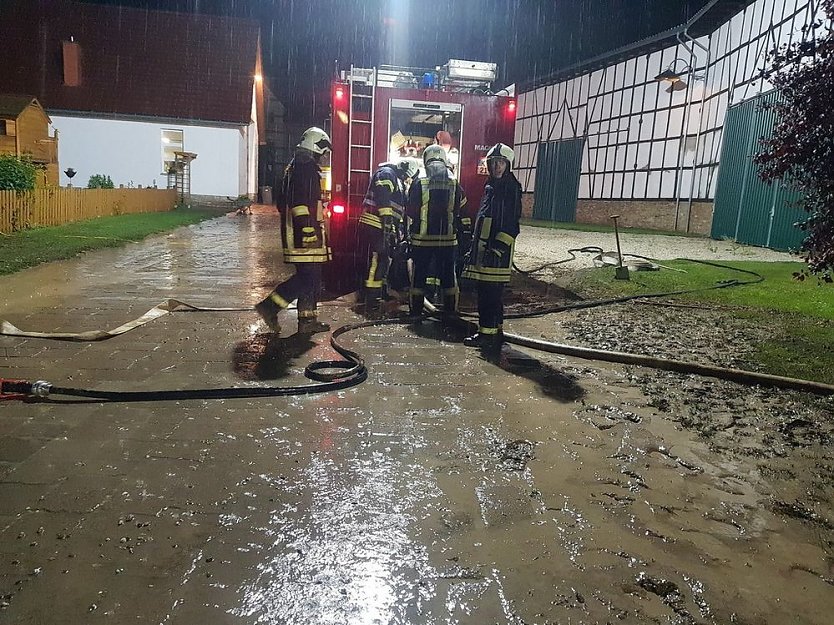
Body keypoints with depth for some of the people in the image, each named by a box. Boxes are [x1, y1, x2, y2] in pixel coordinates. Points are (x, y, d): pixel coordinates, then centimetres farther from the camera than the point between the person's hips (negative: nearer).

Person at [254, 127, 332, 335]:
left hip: (293, 231, 11)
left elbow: (282, 199, 27)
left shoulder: (293, 166, 23)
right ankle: (270, 306, -11)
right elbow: (302, 200, -21)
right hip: (306, 231, -11)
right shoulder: (307, 166, -10)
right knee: (309, 277, -10)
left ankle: (308, 319, 14)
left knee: (308, 276, 12)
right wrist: (307, 228, -25)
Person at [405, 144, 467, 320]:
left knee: (419, 274, 9)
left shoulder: (419, 184, -9)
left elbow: (410, 211, -3)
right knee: (448, 275, 12)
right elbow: (458, 211, 7)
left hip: (422, 238, -1)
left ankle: (416, 310, 14)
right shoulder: (454, 185, -3)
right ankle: (450, 311, 17)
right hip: (447, 239, 2)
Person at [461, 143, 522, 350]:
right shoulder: (491, 186, 19)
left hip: (498, 250, -9)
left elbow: (512, 225, -14)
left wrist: (498, 246, -21)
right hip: (483, 247, 9)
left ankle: (488, 334, -4)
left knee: (491, 293, -8)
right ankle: (496, 330, 21)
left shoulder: (511, 188, -7)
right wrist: (474, 247, 23)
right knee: (486, 292, 12)